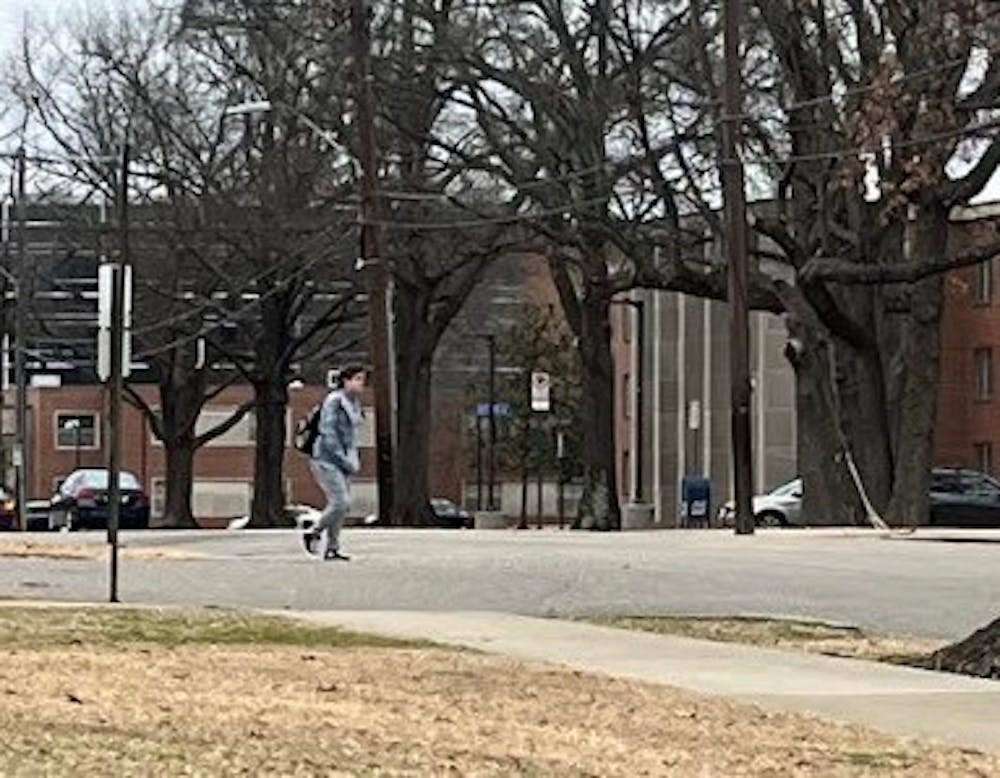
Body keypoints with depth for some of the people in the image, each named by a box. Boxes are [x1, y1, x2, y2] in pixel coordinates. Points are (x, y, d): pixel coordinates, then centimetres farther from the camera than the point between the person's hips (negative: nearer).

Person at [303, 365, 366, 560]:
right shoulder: (334, 401, -14)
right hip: (327, 459, -8)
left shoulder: (354, 404, 13)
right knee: (341, 502, -15)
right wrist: (345, 460, -18)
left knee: (341, 504, 5)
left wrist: (355, 460, 11)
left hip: (342, 461, 9)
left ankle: (332, 548, 9)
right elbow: (328, 434, -18)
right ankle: (313, 532, 3)